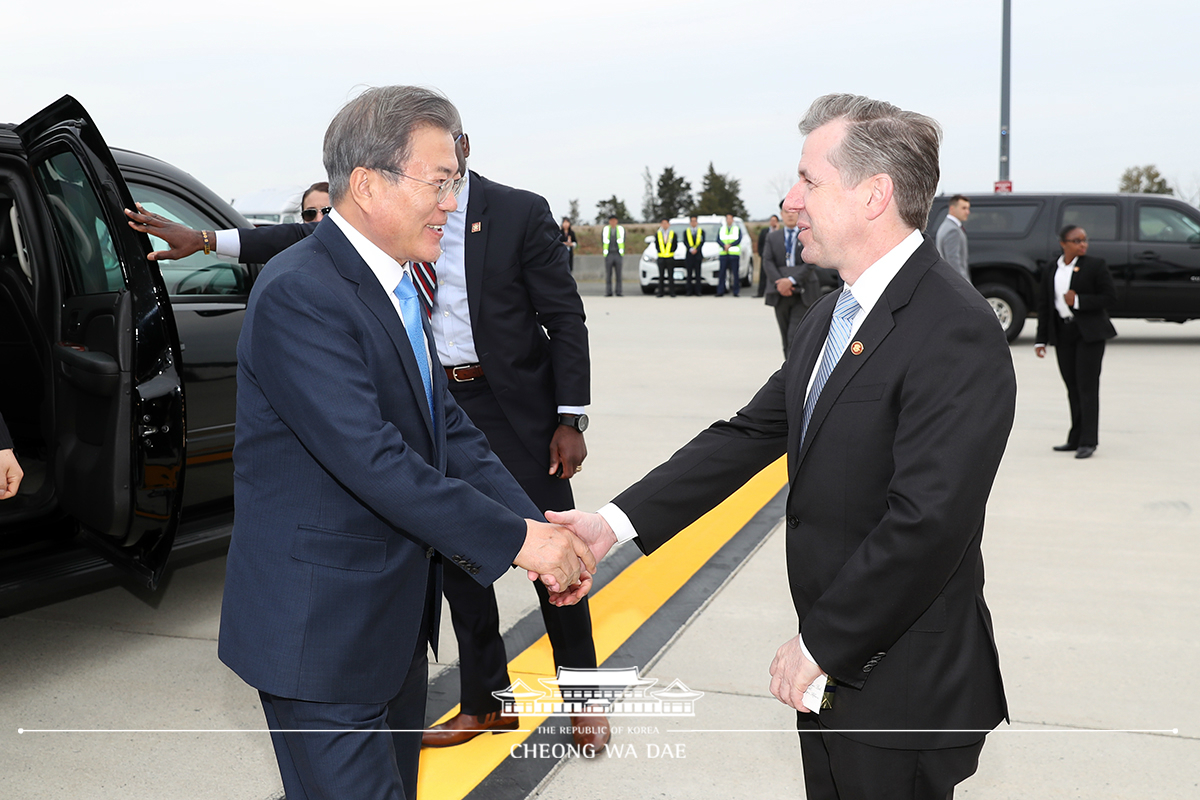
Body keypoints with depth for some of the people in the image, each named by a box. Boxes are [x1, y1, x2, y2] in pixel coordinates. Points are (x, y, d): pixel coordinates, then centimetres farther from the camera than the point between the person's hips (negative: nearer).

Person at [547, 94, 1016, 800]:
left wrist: (820, 647, -17)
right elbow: (749, 436, 6)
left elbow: (926, 522, -26)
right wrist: (618, 521, -3)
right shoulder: (830, 319, 9)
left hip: (902, 689, -8)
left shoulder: (957, 332, -22)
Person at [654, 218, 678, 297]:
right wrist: (661, 252, -4)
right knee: (661, 276, 2)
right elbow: (656, 244, 7)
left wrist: (670, 252, -7)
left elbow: (675, 245, 4)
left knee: (671, 276, 0)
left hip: (670, 257, -1)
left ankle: (672, 292, 2)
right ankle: (660, 292, 5)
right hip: (661, 257, 1)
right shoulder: (657, 233, 7)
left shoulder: (673, 234, 6)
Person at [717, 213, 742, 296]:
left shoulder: (737, 229, 11)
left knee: (735, 273, -3)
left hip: (734, 253, -1)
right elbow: (718, 239, 4)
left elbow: (739, 240, -1)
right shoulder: (721, 229, 16)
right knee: (722, 273, -3)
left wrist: (730, 245, -14)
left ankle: (735, 291, 0)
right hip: (723, 253, 1)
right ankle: (720, 291, -1)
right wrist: (724, 246, -14)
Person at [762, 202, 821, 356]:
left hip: (802, 295, -3)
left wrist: (791, 280, -19)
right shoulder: (773, 237, 13)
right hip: (780, 294, 4)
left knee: (795, 336, -14)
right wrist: (779, 283, -15)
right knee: (786, 337, 9)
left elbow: (810, 263, -7)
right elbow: (767, 262, 2)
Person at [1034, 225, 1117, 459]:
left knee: (1087, 386, -7)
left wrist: (1079, 301, -15)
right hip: (1063, 334, 4)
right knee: (1072, 387, 9)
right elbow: (1043, 306, 11)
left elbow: (1110, 296, -5)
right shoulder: (1050, 271, 9)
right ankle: (1076, 439, 16)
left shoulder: (1094, 266, -2)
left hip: (1089, 333, -4)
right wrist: (1041, 339, 7)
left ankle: (1088, 441, -3)